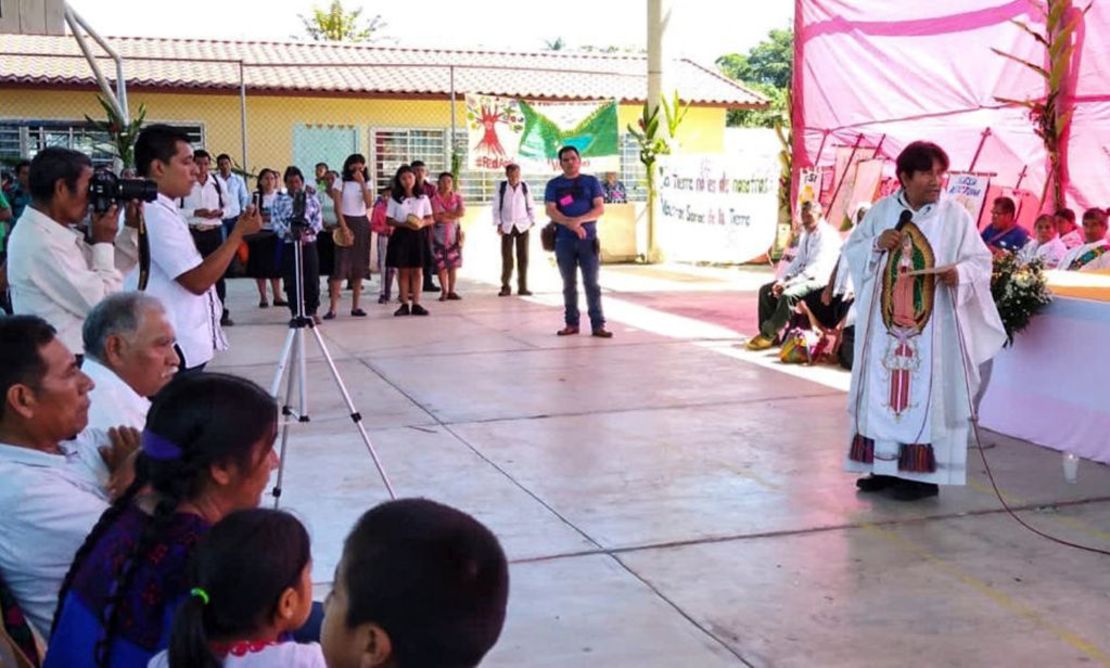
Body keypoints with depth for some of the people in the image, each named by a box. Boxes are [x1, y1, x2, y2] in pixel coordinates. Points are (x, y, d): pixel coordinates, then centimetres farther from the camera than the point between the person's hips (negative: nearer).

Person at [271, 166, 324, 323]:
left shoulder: (311, 199, 9)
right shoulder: (279, 201, 6)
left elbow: (318, 219, 2)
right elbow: (276, 222, -5)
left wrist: (309, 231, -16)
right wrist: (289, 233, -20)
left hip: (309, 244, 1)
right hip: (289, 245, 0)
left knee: (312, 279, 1)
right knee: (291, 281, 2)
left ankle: (311, 311, 13)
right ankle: (296, 313, 11)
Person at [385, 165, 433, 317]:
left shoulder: (423, 198, 6)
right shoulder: (395, 198, 3)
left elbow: (430, 219, 6)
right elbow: (389, 220, 0)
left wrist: (422, 223, -15)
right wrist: (403, 224, -17)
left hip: (417, 235, 1)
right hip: (401, 235, -1)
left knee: (416, 271, 2)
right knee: (403, 271, 2)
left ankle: (416, 304, 5)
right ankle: (404, 304, 6)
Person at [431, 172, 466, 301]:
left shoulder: (457, 198, 7)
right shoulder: (434, 199, -3)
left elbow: (462, 212, -9)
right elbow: (436, 217, -14)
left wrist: (445, 215, -12)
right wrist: (453, 214, -6)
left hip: (454, 234, 3)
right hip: (439, 234, -3)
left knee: (453, 264, 4)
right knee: (441, 264, -2)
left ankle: (451, 291, 10)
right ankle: (444, 291, 5)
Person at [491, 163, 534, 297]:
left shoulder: (524, 186, 0)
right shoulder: (501, 187, -3)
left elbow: (529, 206, 7)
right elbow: (496, 207, 1)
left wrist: (532, 221, 3)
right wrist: (498, 224, -4)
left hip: (522, 226, 1)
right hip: (507, 227, -1)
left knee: (523, 258, 2)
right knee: (507, 258, 0)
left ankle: (522, 287, 9)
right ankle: (505, 287, 9)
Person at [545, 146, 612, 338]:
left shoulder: (591, 182, 6)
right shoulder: (554, 185, 7)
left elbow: (600, 208, -3)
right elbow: (551, 211, -5)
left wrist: (579, 220, -17)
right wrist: (571, 224, -19)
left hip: (588, 240, -1)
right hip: (564, 241, 1)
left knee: (591, 283, -4)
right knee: (569, 284, 6)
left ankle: (598, 325, -4)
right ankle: (571, 323, 14)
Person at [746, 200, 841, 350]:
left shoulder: (826, 235, -17)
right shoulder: (805, 234, 12)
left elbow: (815, 268, -25)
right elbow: (798, 261, 12)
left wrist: (788, 283, -28)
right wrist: (783, 279, -6)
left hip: (820, 278, -10)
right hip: (804, 275, 10)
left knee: (787, 295, -33)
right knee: (766, 290, 0)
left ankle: (769, 335, -22)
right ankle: (767, 333, -3)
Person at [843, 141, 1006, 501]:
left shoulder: (955, 215, -2)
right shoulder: (881, 210, 6)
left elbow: (980, 261, -3)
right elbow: (851, 251, 11)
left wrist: (959, 274, -24)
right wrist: (876, 245, -9)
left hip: (934, 325, -3)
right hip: (885, 322, 3)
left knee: (927, 393, -2)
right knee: (883, 390, 7)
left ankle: (924, 474, 5)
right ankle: (886, 466, 18)